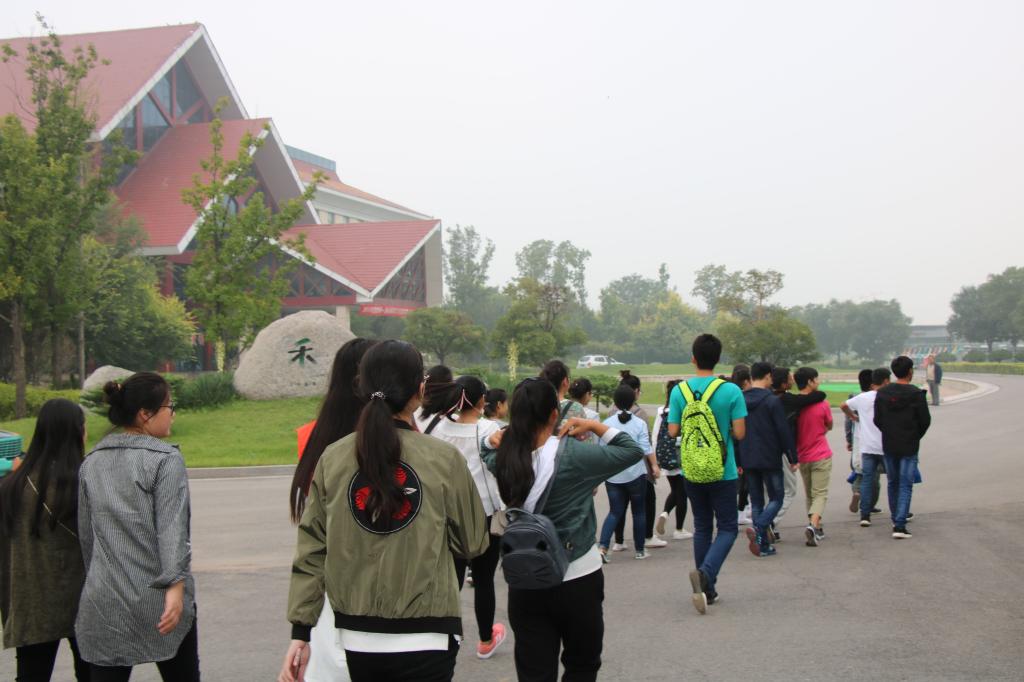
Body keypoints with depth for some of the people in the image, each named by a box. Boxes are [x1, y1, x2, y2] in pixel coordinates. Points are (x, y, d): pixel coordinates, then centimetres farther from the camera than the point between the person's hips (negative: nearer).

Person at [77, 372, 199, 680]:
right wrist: (175, 585, -24)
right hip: (158, 603, -4)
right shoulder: (165, 459, -9)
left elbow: (86, 533, 15)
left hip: (103, 603, 5)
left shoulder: (92, 461, 10)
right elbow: (172, 528, -18)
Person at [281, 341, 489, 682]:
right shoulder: (444, 459, -8)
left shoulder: (332, 459, -2)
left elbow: (311, 550, 0)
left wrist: (300, 632, 3)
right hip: (423, 639, -3)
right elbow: (472, 543, 1)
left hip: (356, 637, 3)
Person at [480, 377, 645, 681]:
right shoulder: (572, 455, -17)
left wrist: (494, 439, 0)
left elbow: (489, 450, 20)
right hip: (577, 579, -3)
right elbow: (633, 450, -7)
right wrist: (594, 426, -4)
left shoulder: (505, 459, -6)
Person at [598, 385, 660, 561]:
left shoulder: (606, 423, 0)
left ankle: (602, 546, -11)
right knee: (638, 512, 13)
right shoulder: (639, 423, -6)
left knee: (615, 512, 7)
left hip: (612, 475, 2)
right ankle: (639, 550, 19)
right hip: (635, 474, -2)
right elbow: (646, 448, -10)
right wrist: (655, 465, -1)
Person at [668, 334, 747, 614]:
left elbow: (672, 432, -4)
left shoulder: (679, 391, -5)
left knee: (702, 527, 16)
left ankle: (707, 588, 19)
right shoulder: (731, 391, -12)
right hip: (722, 472, -3)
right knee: (727, 528, 6)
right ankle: (705, 572, -19)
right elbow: (739, 433, -12)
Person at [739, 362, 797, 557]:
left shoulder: (740, 401, 5)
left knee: (756, 502, 12)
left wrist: (737, 461, 16)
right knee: (776, 498, 5)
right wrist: (792, 457, -3)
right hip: (770, 459, -5)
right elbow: (784, 432, -12)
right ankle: (759, 530, -19)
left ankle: (764, 545, 10)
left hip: (748, 460, 5)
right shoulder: (773, 401, -11)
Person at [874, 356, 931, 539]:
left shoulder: (882, 393, -2)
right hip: (909, 447, -4)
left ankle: (896, 520, 29)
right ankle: (900, 526, -9)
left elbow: (877, 420, 1)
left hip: (889, 446, 4)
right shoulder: (916, 394, -13)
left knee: (893, 483, 18)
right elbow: (925, 420, -9)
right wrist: (916, 437, 10)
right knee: (905, 486, -1)